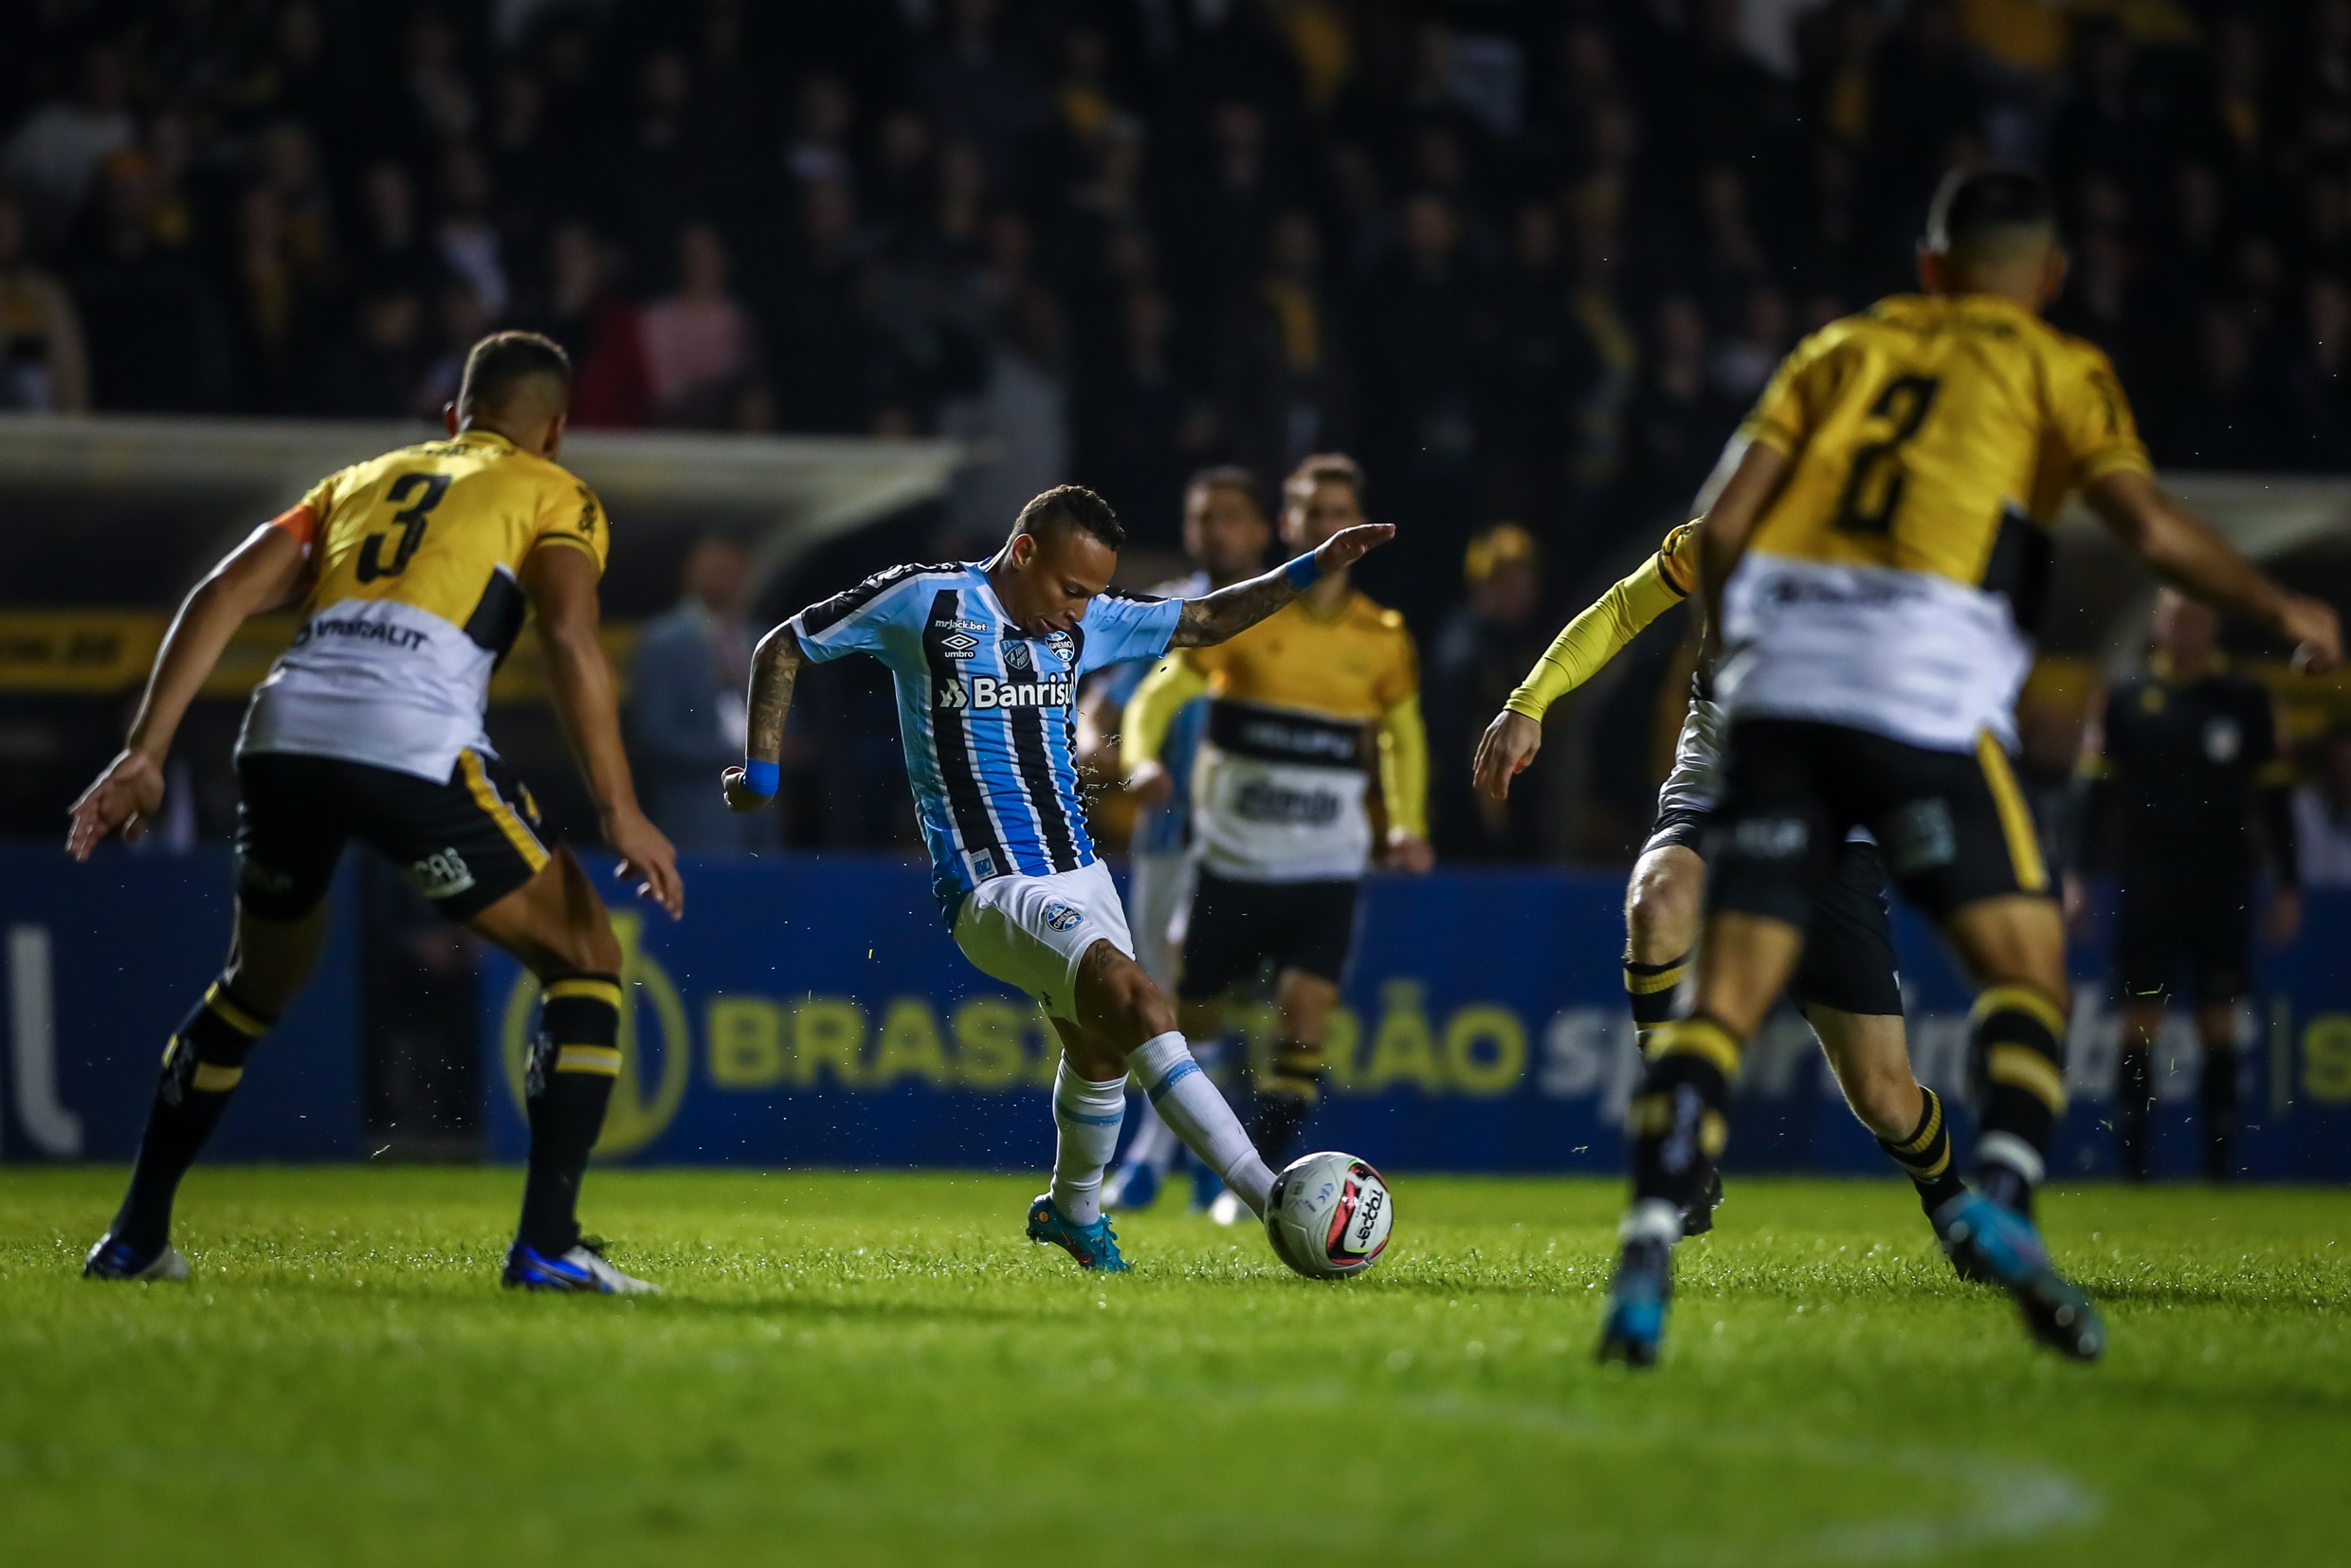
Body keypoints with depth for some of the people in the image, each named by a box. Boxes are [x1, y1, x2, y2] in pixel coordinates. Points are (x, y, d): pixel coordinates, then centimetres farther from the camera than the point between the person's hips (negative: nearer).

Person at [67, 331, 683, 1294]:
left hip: (285, 736, 5)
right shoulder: (554, 497, 17)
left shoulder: (363, 481, 30)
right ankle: (546, 1244, -2)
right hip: (416, 750, -5)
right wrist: (620, 813, -4)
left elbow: (223, 595, 18)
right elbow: (569, 639, -2)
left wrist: (145, 753, 13)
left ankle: (135, 1236, 30)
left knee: (254, 987, 29)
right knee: (587, 963, 10)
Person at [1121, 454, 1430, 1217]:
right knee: (1191, 1020, 5)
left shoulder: (1383, 638, 3)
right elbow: (1158, 694, -5)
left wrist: (1408, 825, 5)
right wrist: (1143, 759, -26)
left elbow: (1403, 733, 20)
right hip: (1231, 860, -1)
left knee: (1305, 1012, -17)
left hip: (1326, 868, 1)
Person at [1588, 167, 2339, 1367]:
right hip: (1926, 693, -3)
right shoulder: (2057, 370, 13)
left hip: (1783, 682, 3)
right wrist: (2281, 613, 10)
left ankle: (1649, 1248, -15)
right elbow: (2148, 526, -3)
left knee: (1726, 994, 1)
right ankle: (2000, 1196, -19)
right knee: (2026, 966, 6)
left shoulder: (1839, 350, 22)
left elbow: (1722, 529, 12)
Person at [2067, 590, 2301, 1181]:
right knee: (2139, 1018, -3)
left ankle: (2218, 1156, 2)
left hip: (2222, 888, 0)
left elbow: (2274, 796, 9)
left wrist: (2287, 885, 6)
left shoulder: (2246, 700, 7)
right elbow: (2097, 793, 9)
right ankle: (2131, 1158, 0)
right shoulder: (2126, 700, 7)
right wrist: (2076, 874, 3)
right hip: (2147, 884, 0)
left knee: (2219, 1021, 0)